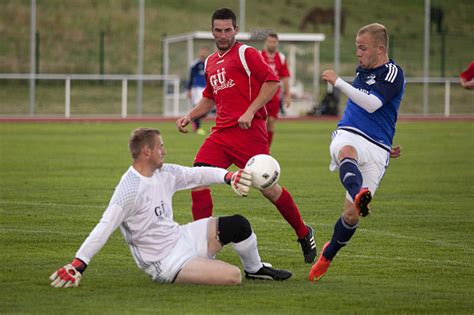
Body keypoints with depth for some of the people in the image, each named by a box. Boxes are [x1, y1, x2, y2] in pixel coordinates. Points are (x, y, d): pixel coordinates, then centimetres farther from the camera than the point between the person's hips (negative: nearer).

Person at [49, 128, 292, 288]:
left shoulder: (165, 173, 2)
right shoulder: (129, 189, -23)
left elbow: (199, 174, 12)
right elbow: (104, 229, -27)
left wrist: (228, 177, -8)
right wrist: (77, 266, -32)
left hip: (181, 237, 9)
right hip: (164, 261, -9)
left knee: (237, 225, -4)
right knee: (233, 276, -22)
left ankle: (255, 269, 24)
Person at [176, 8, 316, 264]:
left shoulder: (245, 53, -3)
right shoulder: (210, 63, 19)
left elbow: (272, 82, -10)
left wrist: (250, 112, -16)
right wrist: (189, 116, 15)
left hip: (248, 131, -7)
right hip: (221, 134, 7)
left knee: (267, 187, -5)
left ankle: (304, 235, 15)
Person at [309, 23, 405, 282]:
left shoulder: (393, 73, -3)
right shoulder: (362, 70, 19)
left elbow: (371, 105, -18)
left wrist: (338, 82, -14)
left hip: (376, 149, -4)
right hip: (348, 135, 4)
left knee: (351, 214, -6)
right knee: (346, 153, -38)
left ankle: (328, 255, 21)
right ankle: (359, 195, -70)